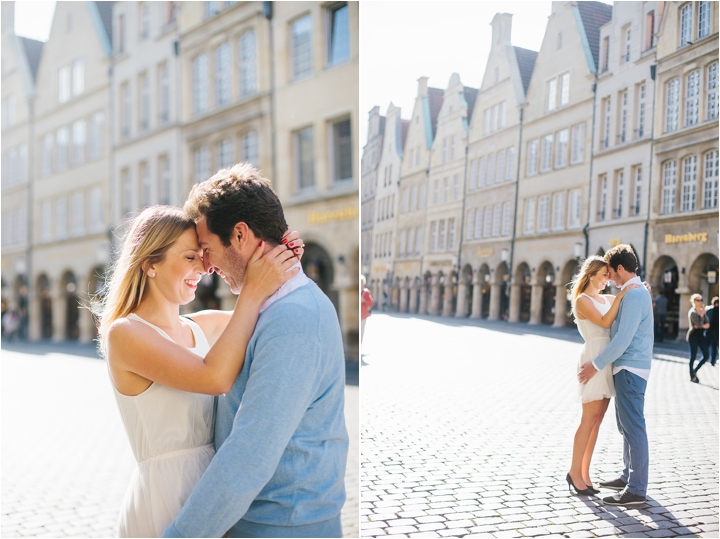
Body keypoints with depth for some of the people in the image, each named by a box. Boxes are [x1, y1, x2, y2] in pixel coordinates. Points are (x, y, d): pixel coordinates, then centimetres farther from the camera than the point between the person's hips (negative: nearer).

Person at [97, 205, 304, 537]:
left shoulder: (203, 326, 5)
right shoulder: (124, 333, -13)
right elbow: (215, 377, -26)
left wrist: (285, 259, -5)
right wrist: (253, 292, -23)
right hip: (162, 500, -6)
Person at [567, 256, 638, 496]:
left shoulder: (606, 299, 16)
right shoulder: (582, 300, -7)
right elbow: (605, 322, -19)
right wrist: (622, 295, -18)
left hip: (608, 361, 8)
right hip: (594, 358, -8)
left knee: (597, 420, 8)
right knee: (589, 420, -6)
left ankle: (584, 473, 13)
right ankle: (575, 472, 3)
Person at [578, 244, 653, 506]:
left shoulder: (634, 295, -17)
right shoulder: (635, 292, 15)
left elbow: (623, 338, -22)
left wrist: (596, 365, -18)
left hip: (630, 369, -11)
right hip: (626, 368, 11)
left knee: (633, 427, -7)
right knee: (626, 425, 18)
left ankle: (636, 490, -2)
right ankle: (628, 476, 29)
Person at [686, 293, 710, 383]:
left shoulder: (702, 311, 9)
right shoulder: (692, 312, -11)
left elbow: (708, 324, 3)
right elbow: (699, 324, -20)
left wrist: (702, 326, -16)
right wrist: (702, 313, -17)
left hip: (701, 335, 7)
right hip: (693, 336, -7)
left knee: (706, 356, 2)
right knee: (693, 356, 0)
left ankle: (695, 371, 20)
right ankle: (692, 377, 10)